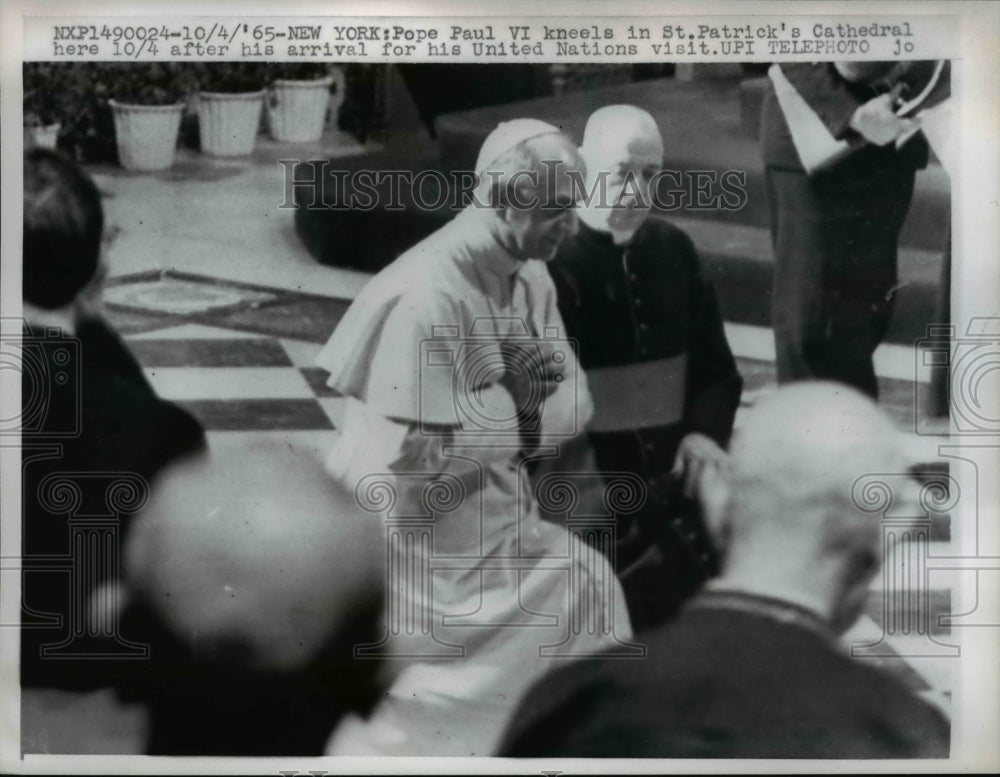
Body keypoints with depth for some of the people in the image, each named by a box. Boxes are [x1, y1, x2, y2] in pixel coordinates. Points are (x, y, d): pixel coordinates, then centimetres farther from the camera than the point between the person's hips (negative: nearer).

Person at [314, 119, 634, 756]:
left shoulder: (530, 278, 1)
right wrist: (514, 400, -15)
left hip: (498, 527, 8)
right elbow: (413, 456, -27)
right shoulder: (428, 296, -25)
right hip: (425, 550, -8)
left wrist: (531, 404, -18)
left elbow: (574, 407, 5)